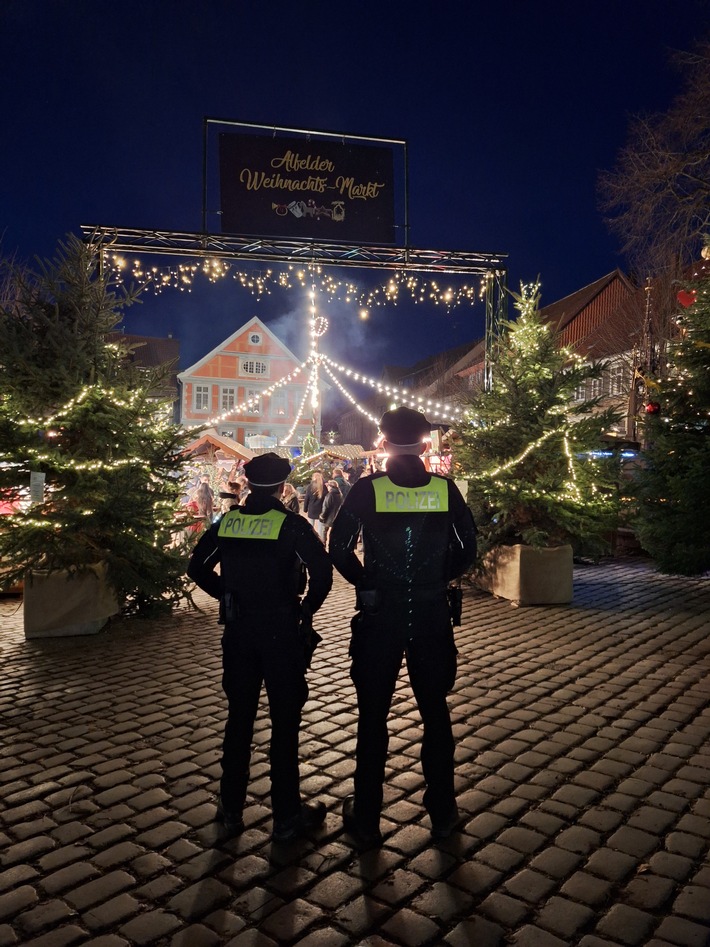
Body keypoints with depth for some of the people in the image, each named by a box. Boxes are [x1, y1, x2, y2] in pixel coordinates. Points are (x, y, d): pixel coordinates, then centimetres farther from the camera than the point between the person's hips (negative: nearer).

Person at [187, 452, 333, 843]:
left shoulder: (226, 522, 1)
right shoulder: (290, 524, -11)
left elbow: (197, 568, 6)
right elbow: (322, 571, -20)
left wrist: (229, 596, 11)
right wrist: (306, 610, -6)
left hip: (237, 631, 4)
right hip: (281, 631, -4)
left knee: (239, 718, 17)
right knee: (284, 722, 8)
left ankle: (231, 809, 30)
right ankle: (287, 816, 19)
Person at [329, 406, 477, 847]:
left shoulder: (368, 489, -9)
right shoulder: (445, 489, -4)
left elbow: (340, 549, -9)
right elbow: (468, 549, 0)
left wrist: (365, 583, 5)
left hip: (379, 616, -2)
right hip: (432, 617, 2)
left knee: (373, 718, 11)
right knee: (436, 715, 16)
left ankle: (367, 819, 22)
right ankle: (443, 814, 29)